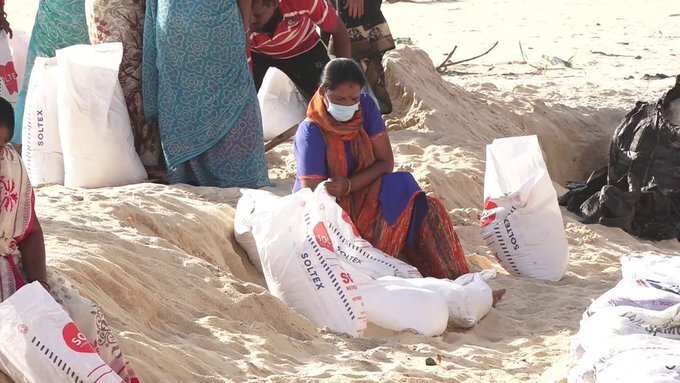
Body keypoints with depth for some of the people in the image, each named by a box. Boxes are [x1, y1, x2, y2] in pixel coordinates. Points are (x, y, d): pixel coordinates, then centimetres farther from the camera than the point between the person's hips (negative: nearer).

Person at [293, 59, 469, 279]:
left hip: (364, 199, 6)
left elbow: (386, 163, -4)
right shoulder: (311, 133, -18)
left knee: (426, 210, -20)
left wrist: (349, 185, -22)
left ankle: (453, 279, -20)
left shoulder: (366, 107, -4)